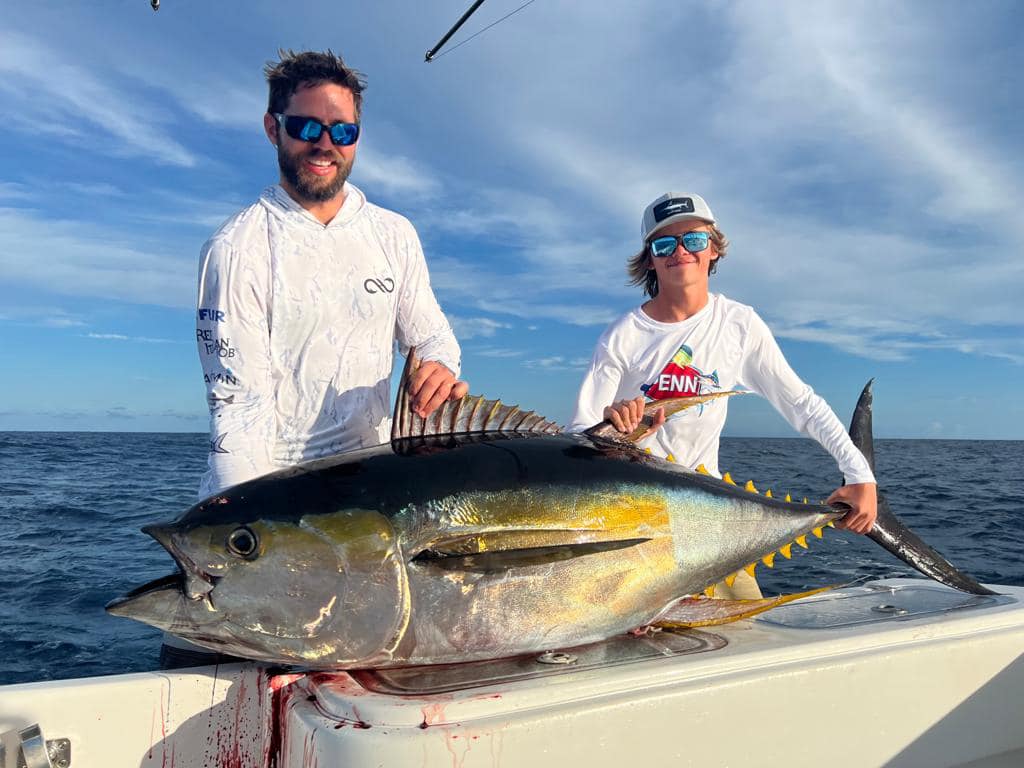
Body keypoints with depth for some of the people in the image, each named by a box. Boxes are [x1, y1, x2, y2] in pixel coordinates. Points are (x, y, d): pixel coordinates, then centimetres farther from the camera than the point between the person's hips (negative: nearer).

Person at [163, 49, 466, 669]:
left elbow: (430, 334, 12)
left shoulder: (394, 235, 5)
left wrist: (442, 369, -15)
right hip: (264, 481, -3)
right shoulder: (238, 248, -8)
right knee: (200, 659, -7)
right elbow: (239, 399, -15)